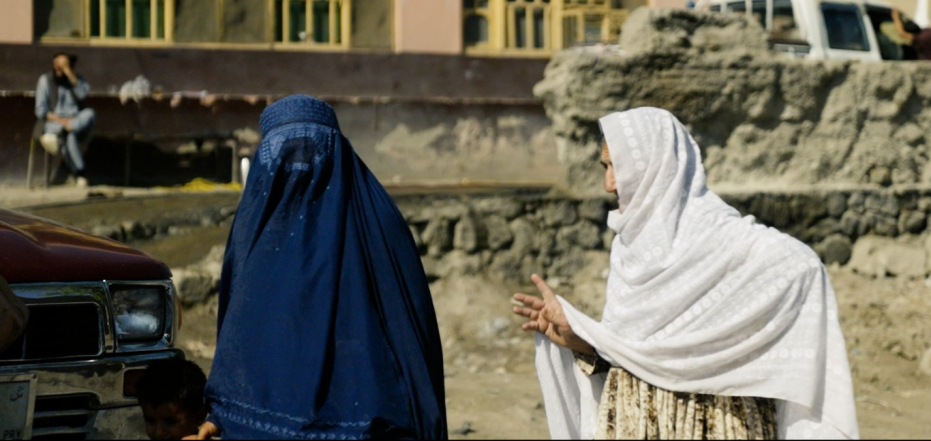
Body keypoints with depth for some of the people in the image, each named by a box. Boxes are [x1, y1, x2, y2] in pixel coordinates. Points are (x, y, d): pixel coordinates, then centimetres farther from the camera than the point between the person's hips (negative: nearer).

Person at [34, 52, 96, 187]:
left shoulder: (78, 79, 15)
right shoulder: (45, 80, 6)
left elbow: (83, 94, -9)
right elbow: (41, 110, -1)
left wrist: (70, 73, -12)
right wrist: (61, 120, -17)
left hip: (77, 123, 3)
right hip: (53, 123, -3)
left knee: (90, 113, -32)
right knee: (69, 137, -37)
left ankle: (58, 136, -47)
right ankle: (78, 174, -39)